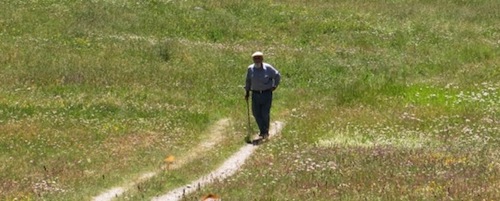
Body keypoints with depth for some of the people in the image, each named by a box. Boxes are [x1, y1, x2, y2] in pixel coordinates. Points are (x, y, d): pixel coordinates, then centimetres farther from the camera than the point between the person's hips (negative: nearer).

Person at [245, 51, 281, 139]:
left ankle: (265, 132, 11)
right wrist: (247, 92, 15)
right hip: (255, 94, 3)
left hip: (267, 93, -3)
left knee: (265, 113, -4)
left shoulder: (268, 68, -7)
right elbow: (248, 81, 15)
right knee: (256, 113, 1)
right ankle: (262, 130, 20)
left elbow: (277, 76, 6)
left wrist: (274, 86, 3)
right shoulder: (250, 69, 2)